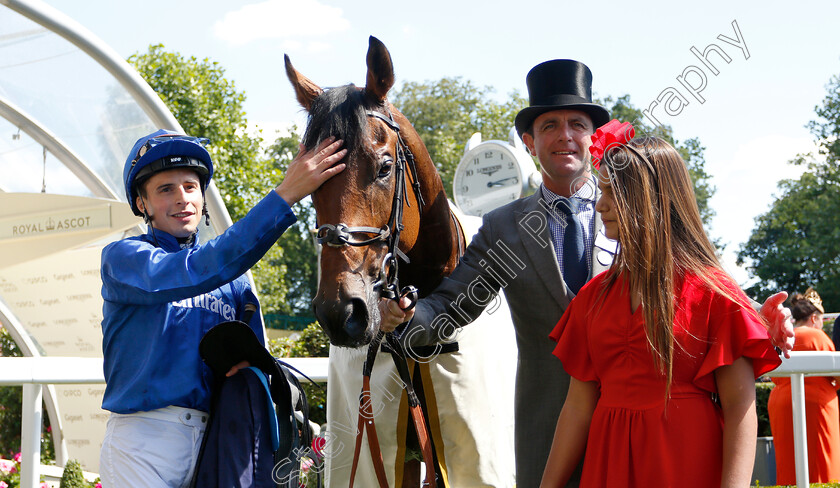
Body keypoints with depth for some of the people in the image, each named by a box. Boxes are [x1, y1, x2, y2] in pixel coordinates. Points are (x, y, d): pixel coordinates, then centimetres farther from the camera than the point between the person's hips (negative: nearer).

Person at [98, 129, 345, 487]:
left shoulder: (233, 276, 14)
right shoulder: (122, 257, -2)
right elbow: (196, 272, -21)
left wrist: (247, 361, -9)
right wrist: (285, 195, -25)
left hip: (213, 441, 5)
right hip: (143, 443, -5)